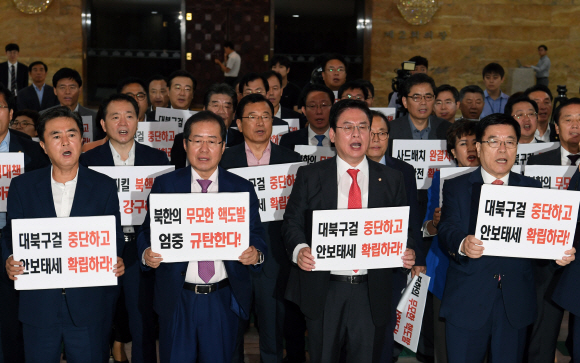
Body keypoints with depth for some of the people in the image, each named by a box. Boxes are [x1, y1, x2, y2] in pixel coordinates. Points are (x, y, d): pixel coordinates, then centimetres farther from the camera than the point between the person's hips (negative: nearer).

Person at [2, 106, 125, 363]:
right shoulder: (22, 186, 4)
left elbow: (114, 237, 3)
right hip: (38, 305, 1)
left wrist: (116, 263, -17)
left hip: (88, 306, -1)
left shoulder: (104, 187, 1)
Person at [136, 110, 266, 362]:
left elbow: (255, 236, 5)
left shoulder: (242, 189, 4)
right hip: (177, 299, 0)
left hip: (223, 301, 1)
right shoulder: (164, 185, 3)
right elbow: (148, 232, 4)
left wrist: (256, 254, -17)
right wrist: (146, 254, -18)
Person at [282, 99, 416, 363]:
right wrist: (299, 249, -18)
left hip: (371, 291, 1)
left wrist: (408, 252, -11)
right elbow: (293, 222, 1)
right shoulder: (309, 176, 3)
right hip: (323, 290, -1)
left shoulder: (390, 179, 8)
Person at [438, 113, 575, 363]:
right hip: (467, 303, -2)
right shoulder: (456, 188, 4)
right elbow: (447, 230, -11)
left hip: (515, 304, 2)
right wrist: (462, 245, -33)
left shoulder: (531, 188, 10)